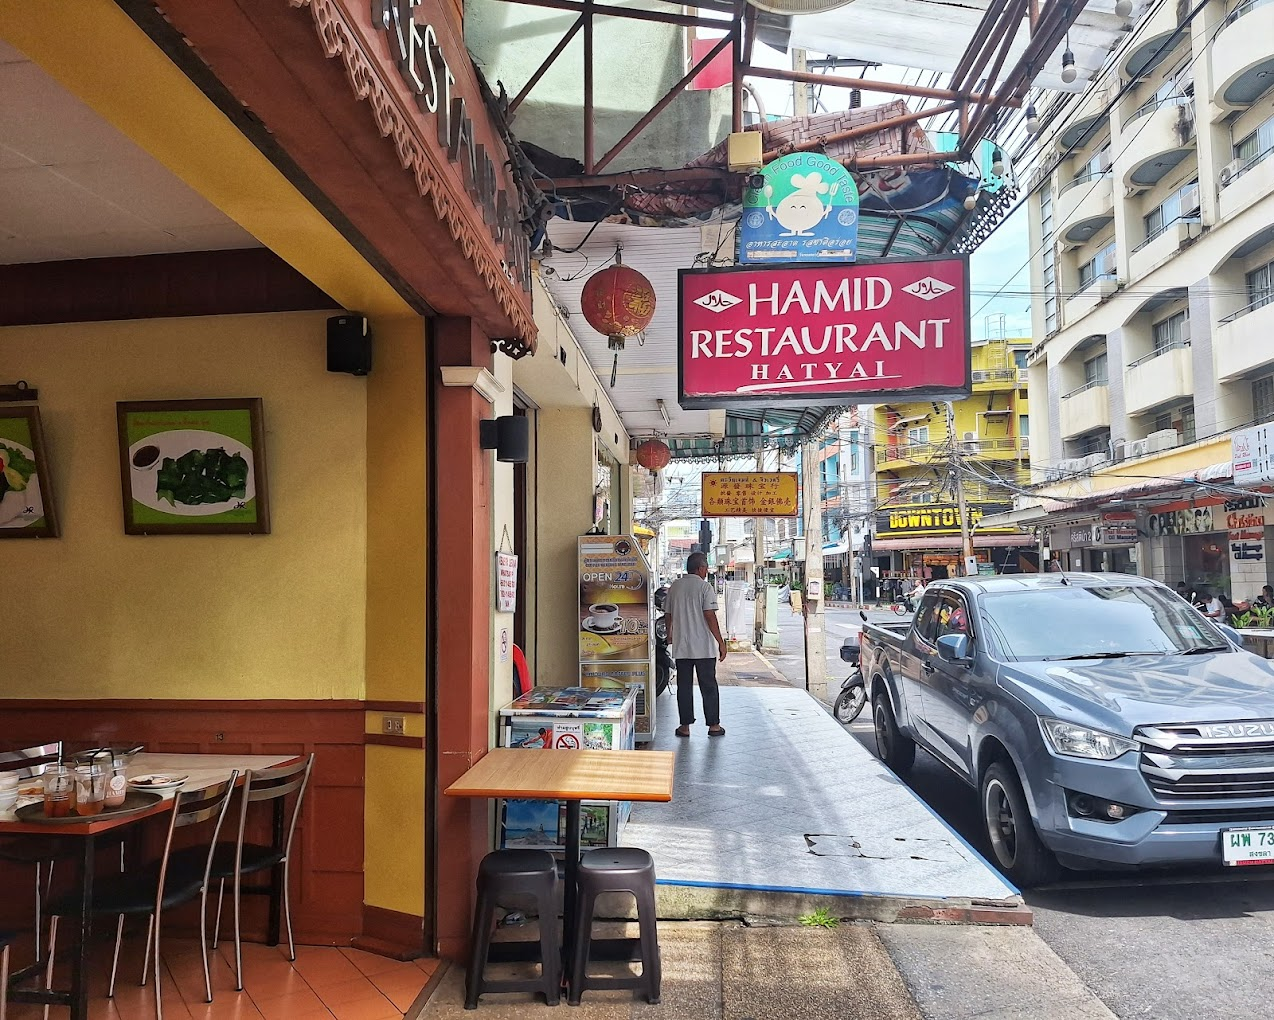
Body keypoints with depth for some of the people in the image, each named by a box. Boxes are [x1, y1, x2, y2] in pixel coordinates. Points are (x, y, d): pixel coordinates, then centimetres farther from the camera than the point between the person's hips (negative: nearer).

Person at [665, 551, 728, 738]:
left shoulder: (675, 587, 6)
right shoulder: (704, 587, -9)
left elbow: (669, 615, 13)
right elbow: (710, 616, -14)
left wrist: (670, 635, 31)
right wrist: (721, 642, -9)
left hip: (681, 647, 4)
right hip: (704, 646, -4)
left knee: (684, 686, 9)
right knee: (708, 686, 7)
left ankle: (685, 726, 10)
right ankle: (713, 725, 13)